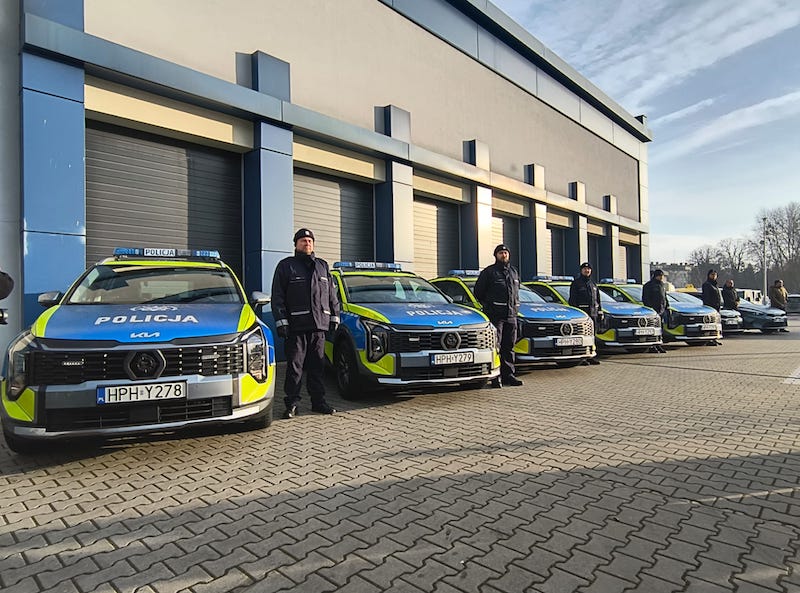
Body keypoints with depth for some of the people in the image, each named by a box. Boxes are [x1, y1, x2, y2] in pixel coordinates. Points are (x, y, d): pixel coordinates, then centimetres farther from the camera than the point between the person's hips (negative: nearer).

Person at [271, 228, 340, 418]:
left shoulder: (322, 266, 18)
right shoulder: (286, 266, 5)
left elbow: (332, 295, 21)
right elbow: (277, 297, -1)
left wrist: (334, 316, 14)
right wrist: (281, 321, -10)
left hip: (319, 325, 4)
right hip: (296, 326, -4)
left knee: (317, 366, 9)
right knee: (294, 366, -1)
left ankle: (318, 401, 17)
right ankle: (292, 403, 8)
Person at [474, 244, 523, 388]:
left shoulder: (514, 272, 18)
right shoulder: (489, 272, -1)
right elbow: (478, 291, 3)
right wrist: (489, 305, 5)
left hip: (511, 315, 6)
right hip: (495, 315, -6)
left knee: (509, 346, 9)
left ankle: (509, 374, 17)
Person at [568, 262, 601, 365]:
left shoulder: (593, 284, 20)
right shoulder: (576, 283, -1)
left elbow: (598, 299, 23)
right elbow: (572, 300, -6)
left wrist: (599, 312, 15)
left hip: (593, 313, 7)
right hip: (581, 313, -6)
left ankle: (591, 357, 15)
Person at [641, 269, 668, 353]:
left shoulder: (663, 285, 19)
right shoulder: (648, 285, -5)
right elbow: (645, 299, -10)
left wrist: (665, 308, 18)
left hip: (661, 310, 8)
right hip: (653, 311, -8)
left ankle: (658, 345, 15)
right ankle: (652, 346, -5)